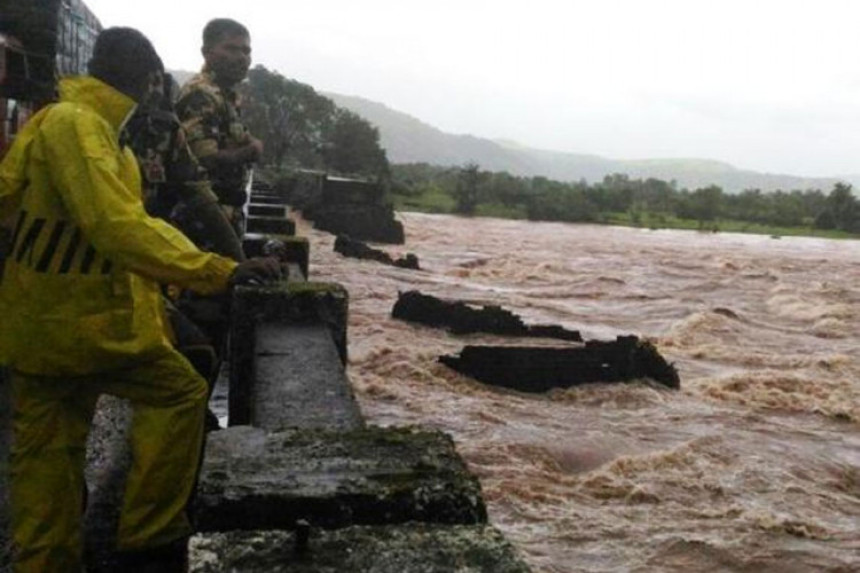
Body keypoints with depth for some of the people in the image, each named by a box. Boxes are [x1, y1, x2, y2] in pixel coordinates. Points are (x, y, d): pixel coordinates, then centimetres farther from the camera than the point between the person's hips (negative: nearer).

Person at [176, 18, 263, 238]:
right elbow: (206, 159, -25)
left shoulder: (227, 95, 15)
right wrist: (252, 151, -9)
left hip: (227, 212, 10)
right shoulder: (200, 96, -16)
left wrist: (249, 144, 1)